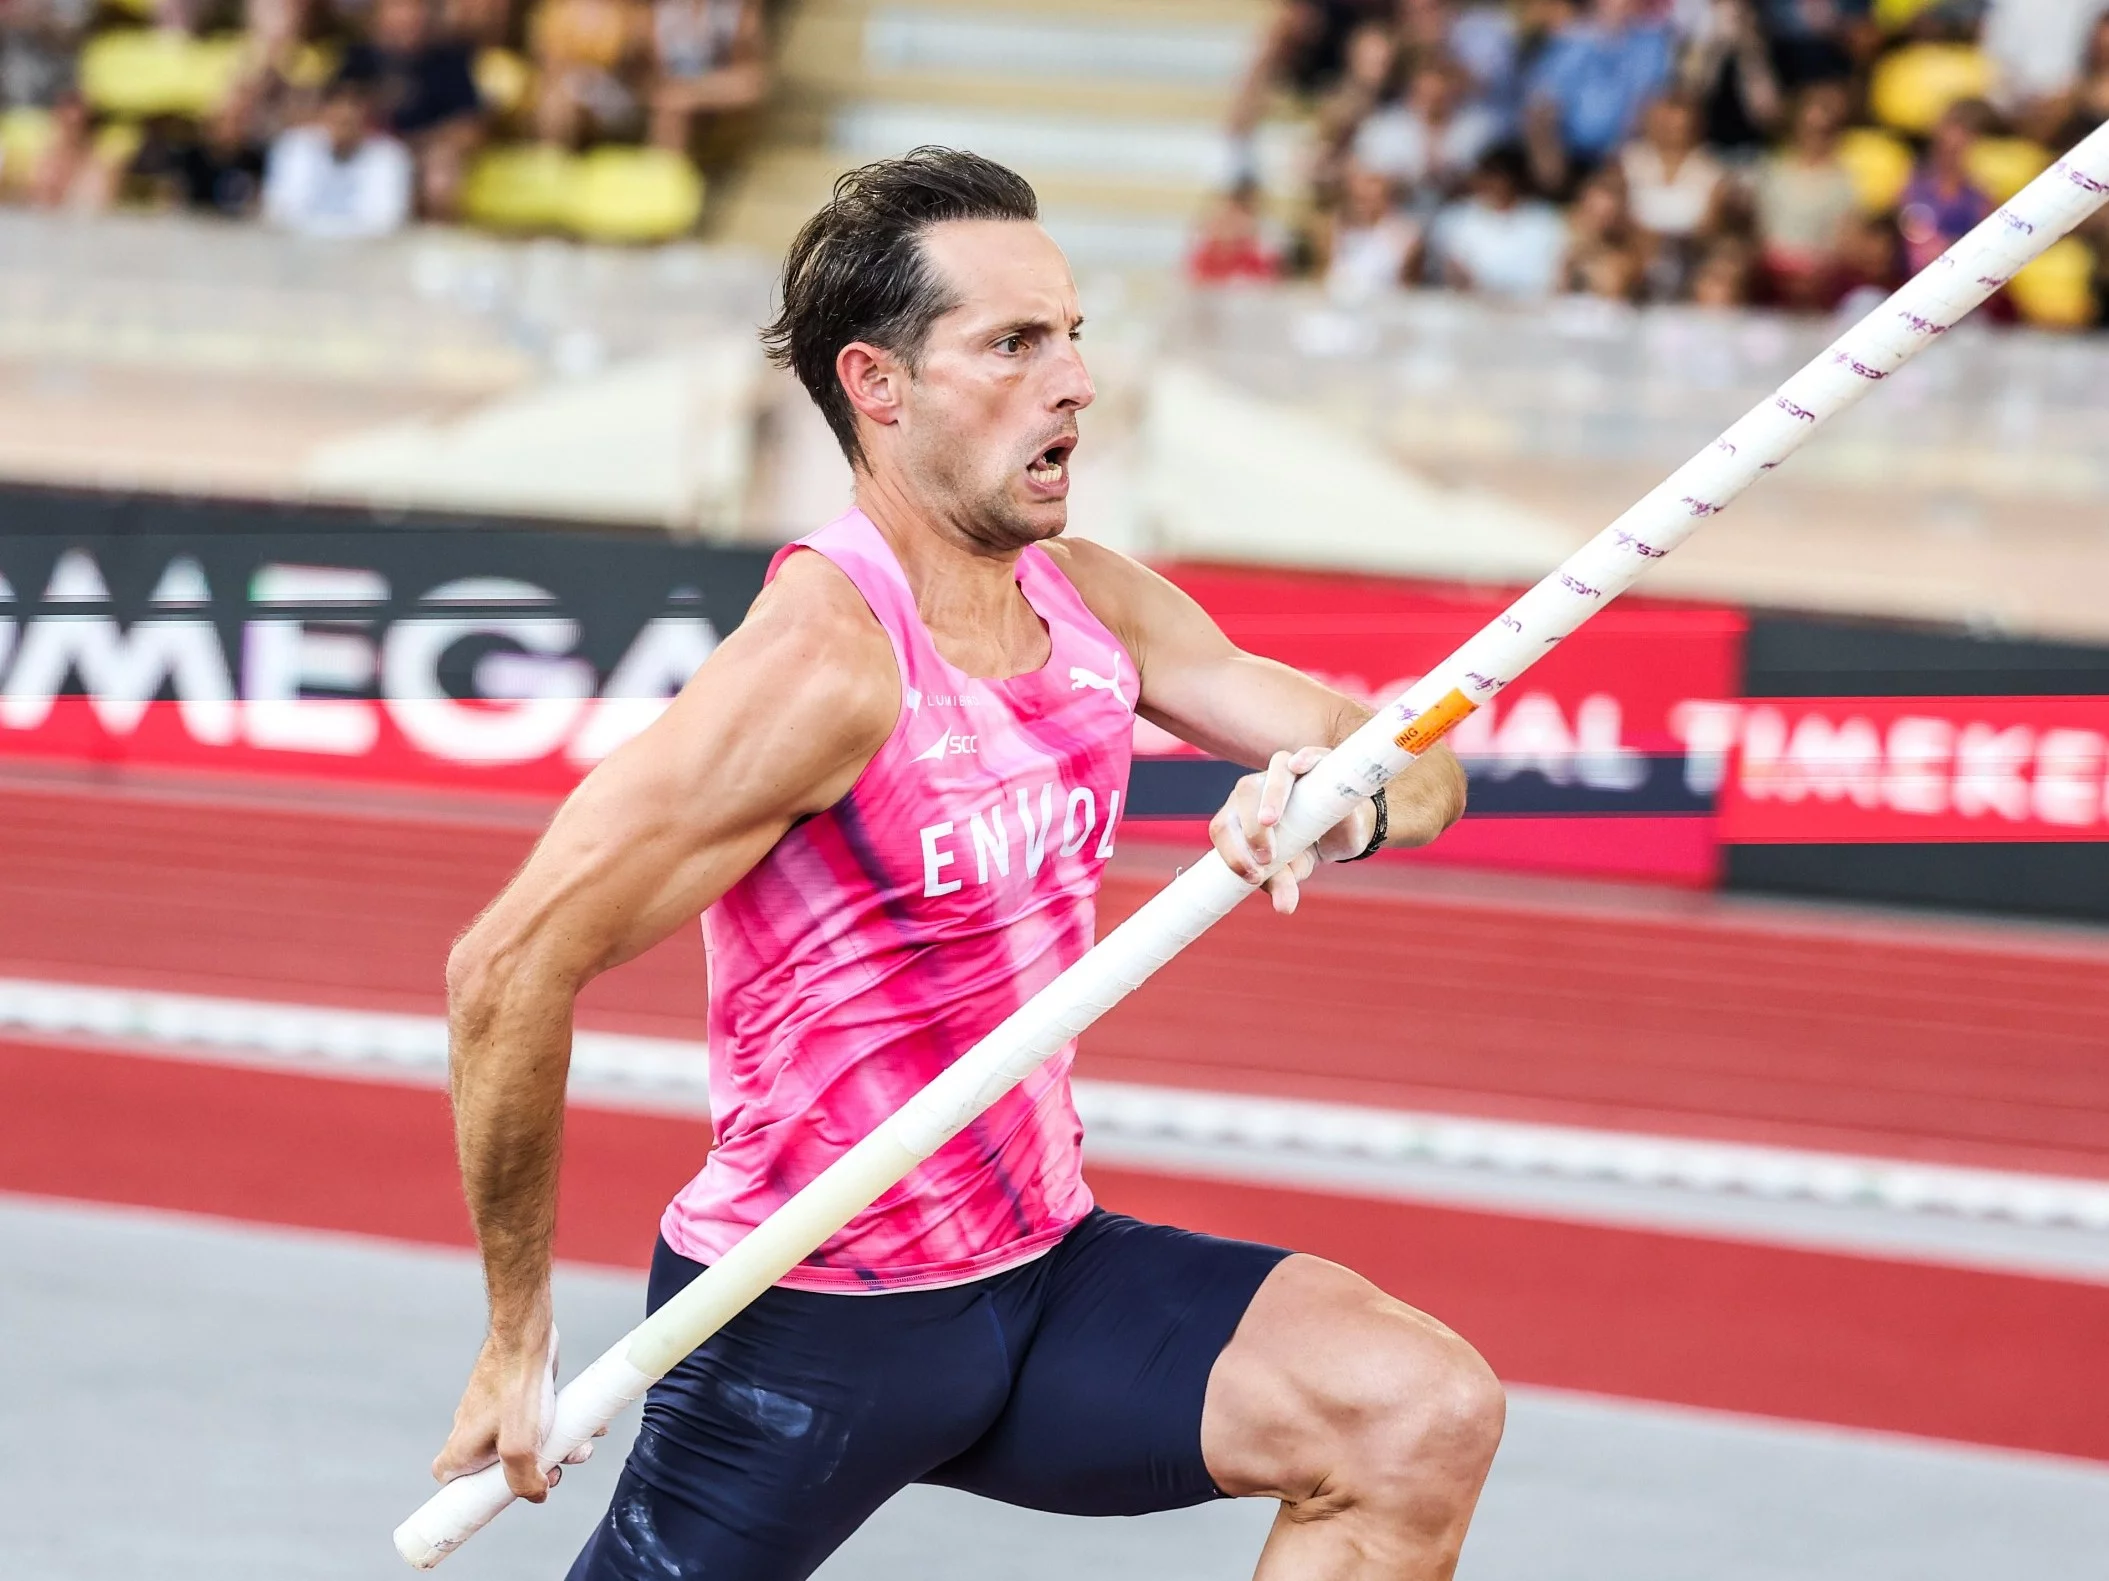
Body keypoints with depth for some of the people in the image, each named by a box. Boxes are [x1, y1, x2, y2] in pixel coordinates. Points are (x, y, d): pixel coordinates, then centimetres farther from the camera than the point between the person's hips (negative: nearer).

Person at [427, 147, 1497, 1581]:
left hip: (1040, 1273, 7)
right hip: (810, 1329, -7)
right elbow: (510, 969, -25)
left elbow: (1421, 767, 4)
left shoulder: (1091, 603, 2)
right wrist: (520, 1328, -17)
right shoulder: (825, 664, -23)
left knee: (1424, 1415, -12)